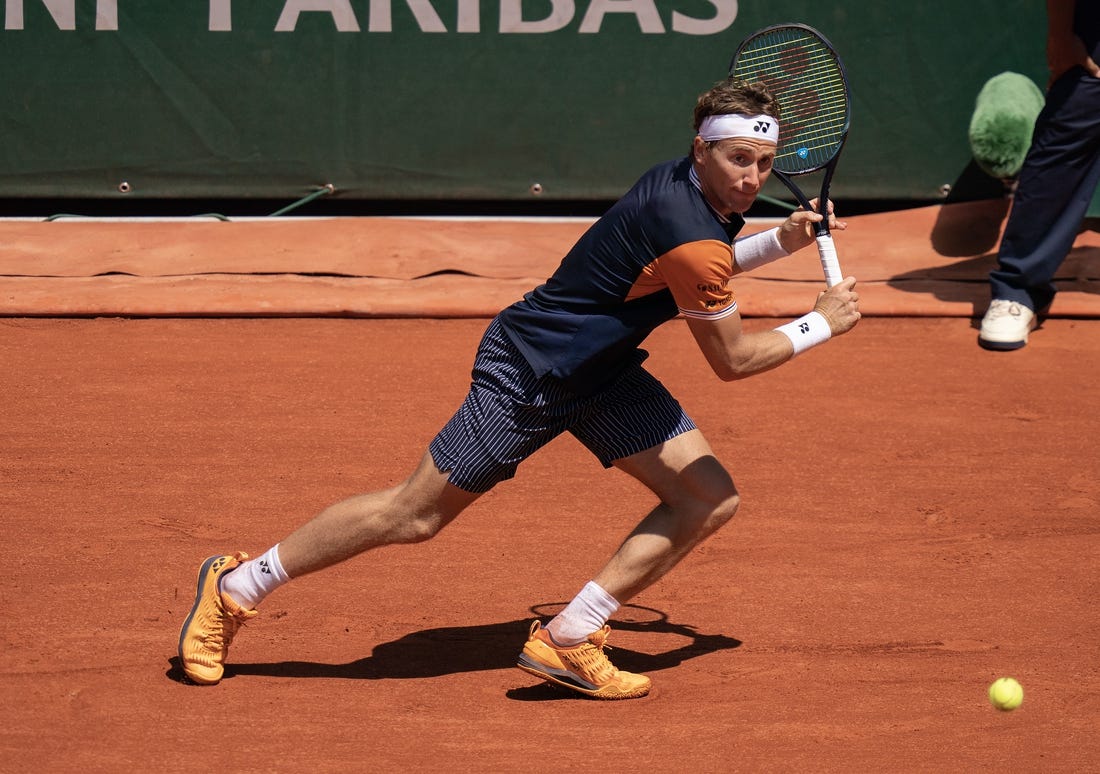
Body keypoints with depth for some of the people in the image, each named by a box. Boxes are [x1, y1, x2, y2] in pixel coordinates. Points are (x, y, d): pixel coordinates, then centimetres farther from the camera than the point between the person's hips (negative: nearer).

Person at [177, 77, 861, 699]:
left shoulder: (689, 188, -1)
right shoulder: (686, 231, -29)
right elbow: (731, 359, -19)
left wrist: (780, 241, 11)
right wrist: (821, 325, -6)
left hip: (601, 372, 9)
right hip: (526, 372, -9)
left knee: (712, 500, -2)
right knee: (413, 515, -3)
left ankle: (567, 640, 0)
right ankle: (235, 587, 14)